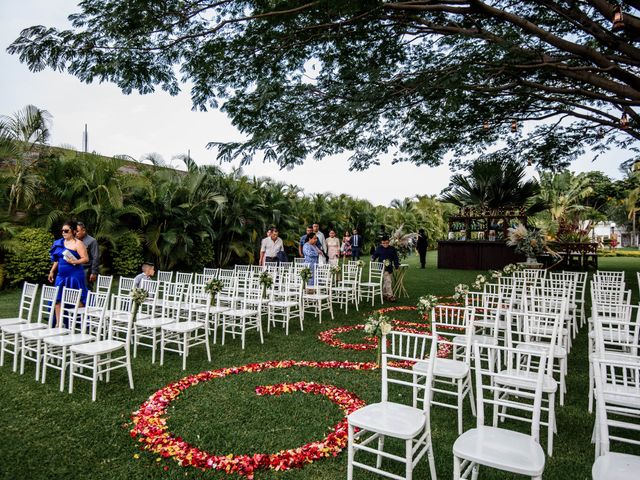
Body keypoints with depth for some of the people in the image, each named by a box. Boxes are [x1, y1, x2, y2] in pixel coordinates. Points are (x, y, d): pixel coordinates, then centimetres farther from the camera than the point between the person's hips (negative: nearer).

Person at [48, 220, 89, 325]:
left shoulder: (77, 244, -6)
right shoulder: (59, 243, 15)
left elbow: (85, 258, -13)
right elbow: (56, 260, 22)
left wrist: (74, 262, -25)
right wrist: (52, 271, 18)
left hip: (74, 276, -7)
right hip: (61, 276, 7)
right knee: (58, 299, 6)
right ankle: (58, 323, 15)